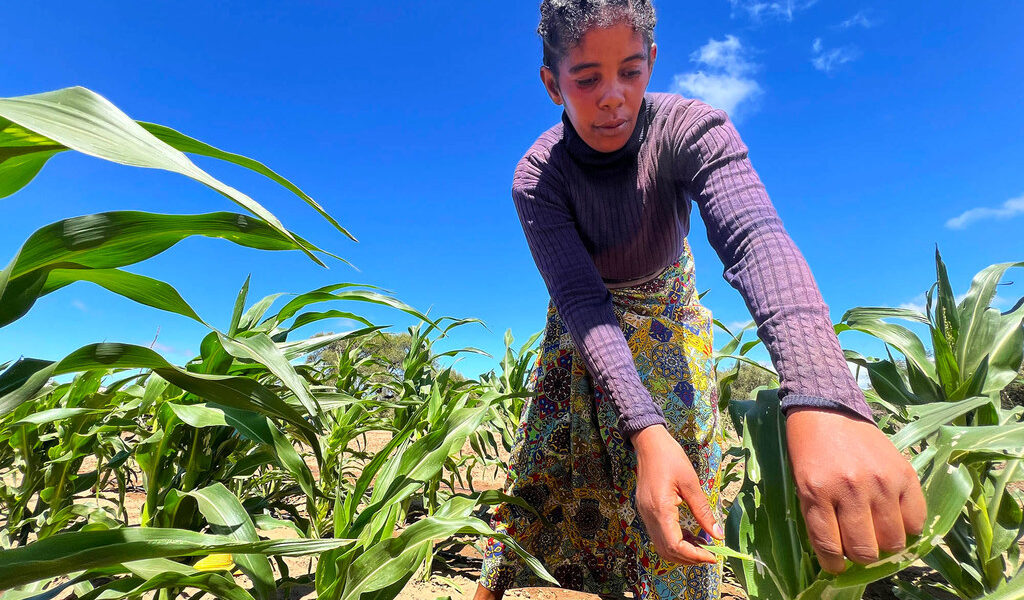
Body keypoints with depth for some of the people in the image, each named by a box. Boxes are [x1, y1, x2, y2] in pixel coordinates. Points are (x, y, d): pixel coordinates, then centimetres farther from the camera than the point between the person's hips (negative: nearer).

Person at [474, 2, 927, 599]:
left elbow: (755, 239, -44)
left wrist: (822, 401, -62)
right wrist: (644, 431, -49)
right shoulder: (537, 177, -25)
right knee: (547, 467, 10)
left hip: (667, 322, 0)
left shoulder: (689, 129, -28)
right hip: (583, 332, 1)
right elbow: (583, 301, -33)